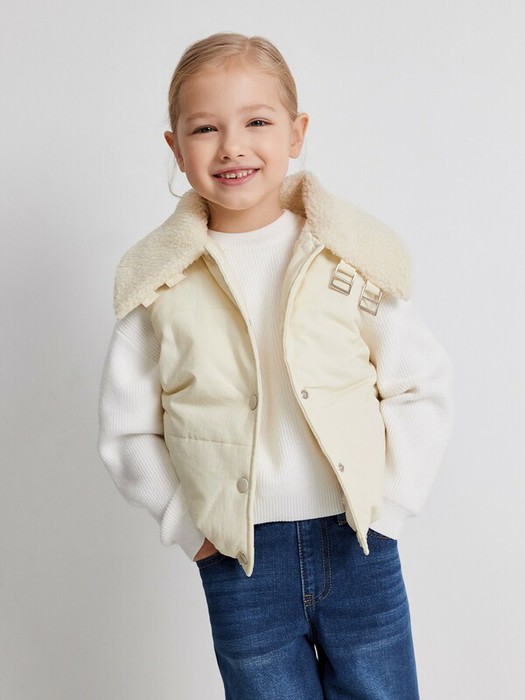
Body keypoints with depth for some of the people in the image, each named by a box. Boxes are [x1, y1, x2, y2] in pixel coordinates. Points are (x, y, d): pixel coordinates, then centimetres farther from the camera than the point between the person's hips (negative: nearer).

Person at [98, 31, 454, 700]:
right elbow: (126, 429, 3)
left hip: (360, 548, 1)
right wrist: (187, 524, -3)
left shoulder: (356, 253, -5)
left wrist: (386, 507, -6)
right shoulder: (156, 281, -5)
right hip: (241, 561, 0)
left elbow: (424, 389, 0)